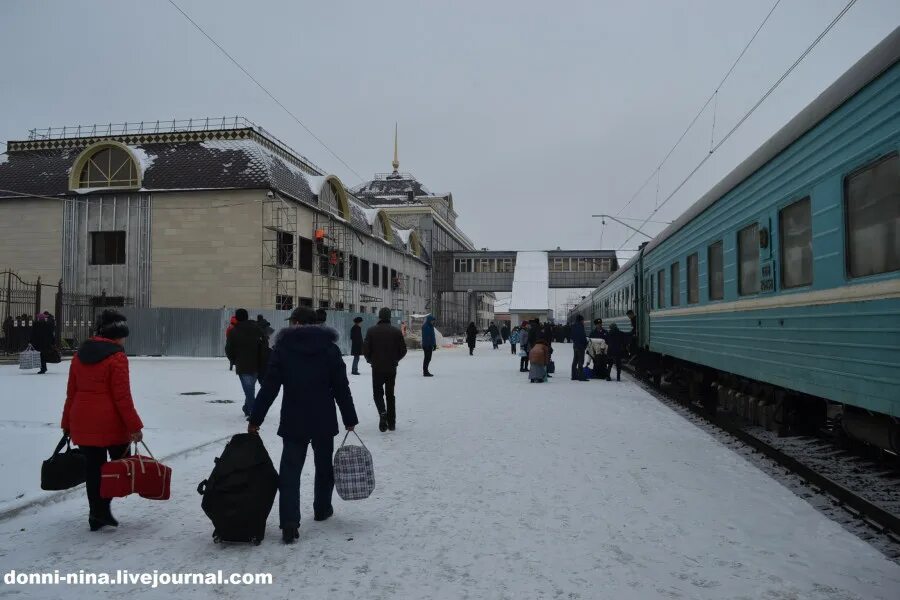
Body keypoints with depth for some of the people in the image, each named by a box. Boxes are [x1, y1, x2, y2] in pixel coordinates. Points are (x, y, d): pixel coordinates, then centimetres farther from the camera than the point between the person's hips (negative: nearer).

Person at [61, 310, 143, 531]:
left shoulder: (81, 354, 8)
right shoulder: (117, 357, -13)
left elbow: (71, 392, 13)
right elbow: (122, 396, -15)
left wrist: (67, 423, 21)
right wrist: (134, 426, -10)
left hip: (82, 421, 6)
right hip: (111, 422, -6)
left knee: (93, 467, 12)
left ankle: (97, 514, 19)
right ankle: (102, 509, 0)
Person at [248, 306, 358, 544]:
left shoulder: (283, 348, -3)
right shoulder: (329, 348, 0)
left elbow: (269, 388, -5)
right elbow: (341, 388, -1)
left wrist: (255, 419, 2)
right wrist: (350, 419, 5)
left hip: (293, 422, -1)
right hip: (324, 421, 1)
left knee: (290, 470, 1)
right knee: (324, 464, 19)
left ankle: (289, 524, -10)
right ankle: (322, 509, 34)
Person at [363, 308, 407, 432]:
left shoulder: (371, 331, -7)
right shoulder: (396, 331, -3)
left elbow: (365, 349, -7)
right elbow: (403, 350, 0)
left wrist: (371, 360, 12)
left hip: (377, 368, -2)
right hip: (391, 368, 2)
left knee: (378, 393, 11)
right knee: (390, 394, 13)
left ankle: (382, 413, -17)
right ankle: (391, 423, 13)